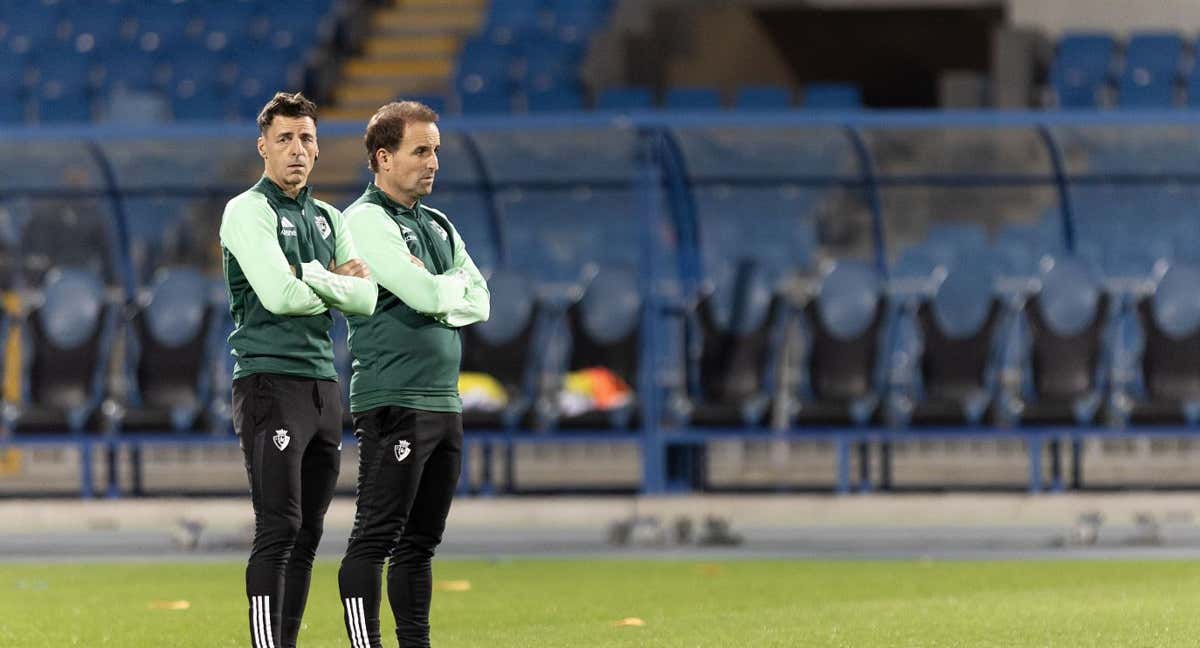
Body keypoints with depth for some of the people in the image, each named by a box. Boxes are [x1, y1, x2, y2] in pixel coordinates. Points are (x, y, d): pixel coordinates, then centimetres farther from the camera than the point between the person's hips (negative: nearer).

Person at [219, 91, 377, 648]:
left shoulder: (327, 219, 18)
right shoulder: (248, 211, -5)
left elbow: (366, 298, 6)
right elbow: (279, 295, -17)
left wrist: (313, 277, -10)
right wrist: (338, 287, -1)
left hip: (323, 384, 8)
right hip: (270, 380, -8)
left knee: (307, 534, 8)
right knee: (278, 530, -14)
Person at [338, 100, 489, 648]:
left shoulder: (438, 226, 20)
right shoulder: (366, 221, -7)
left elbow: (479, 303, 10)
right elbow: (424, 294, -17)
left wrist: (436, 296, -8)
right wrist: (454, 286, 3)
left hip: (444, 402, 9)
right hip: (393, 401, -9)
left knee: (420, 541, 10)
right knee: (376, 537, -11)